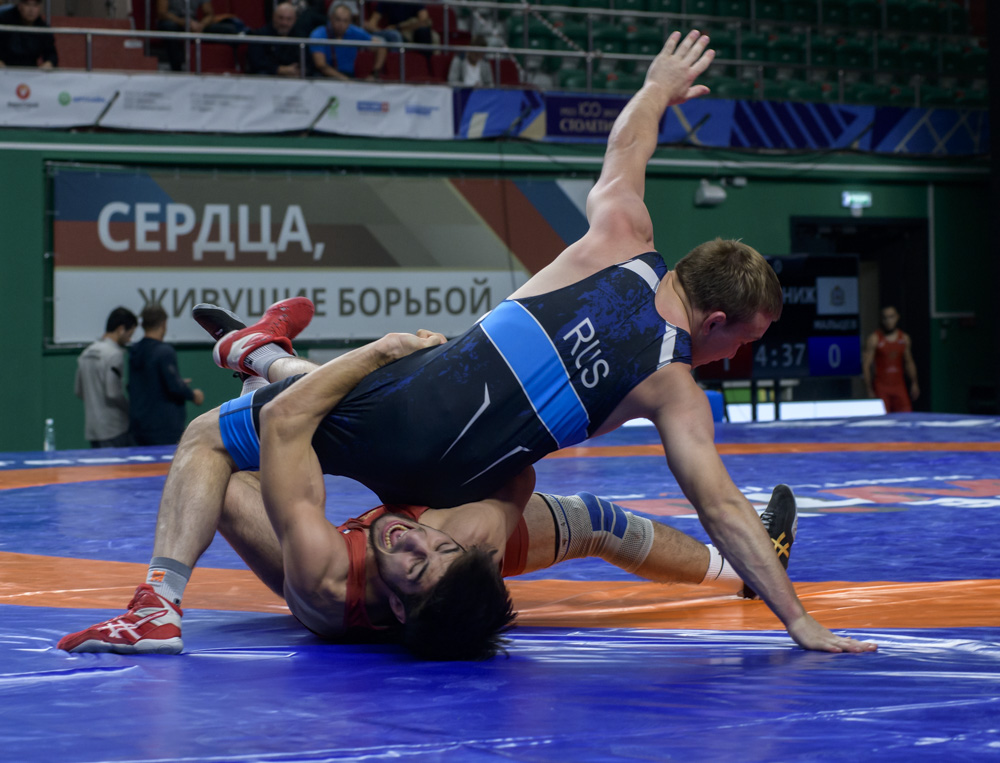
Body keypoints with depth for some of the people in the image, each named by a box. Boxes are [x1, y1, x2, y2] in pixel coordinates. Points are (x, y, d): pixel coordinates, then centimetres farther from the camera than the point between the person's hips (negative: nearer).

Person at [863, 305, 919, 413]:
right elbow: (866, 365, -4)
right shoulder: (874, 338, -3)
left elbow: (909, 363, 22)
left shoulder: (904, 338, 11)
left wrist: (914, 383, 17)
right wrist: (870, 390, -7)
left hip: (899, 386, 4)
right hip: (881, 387, -4)